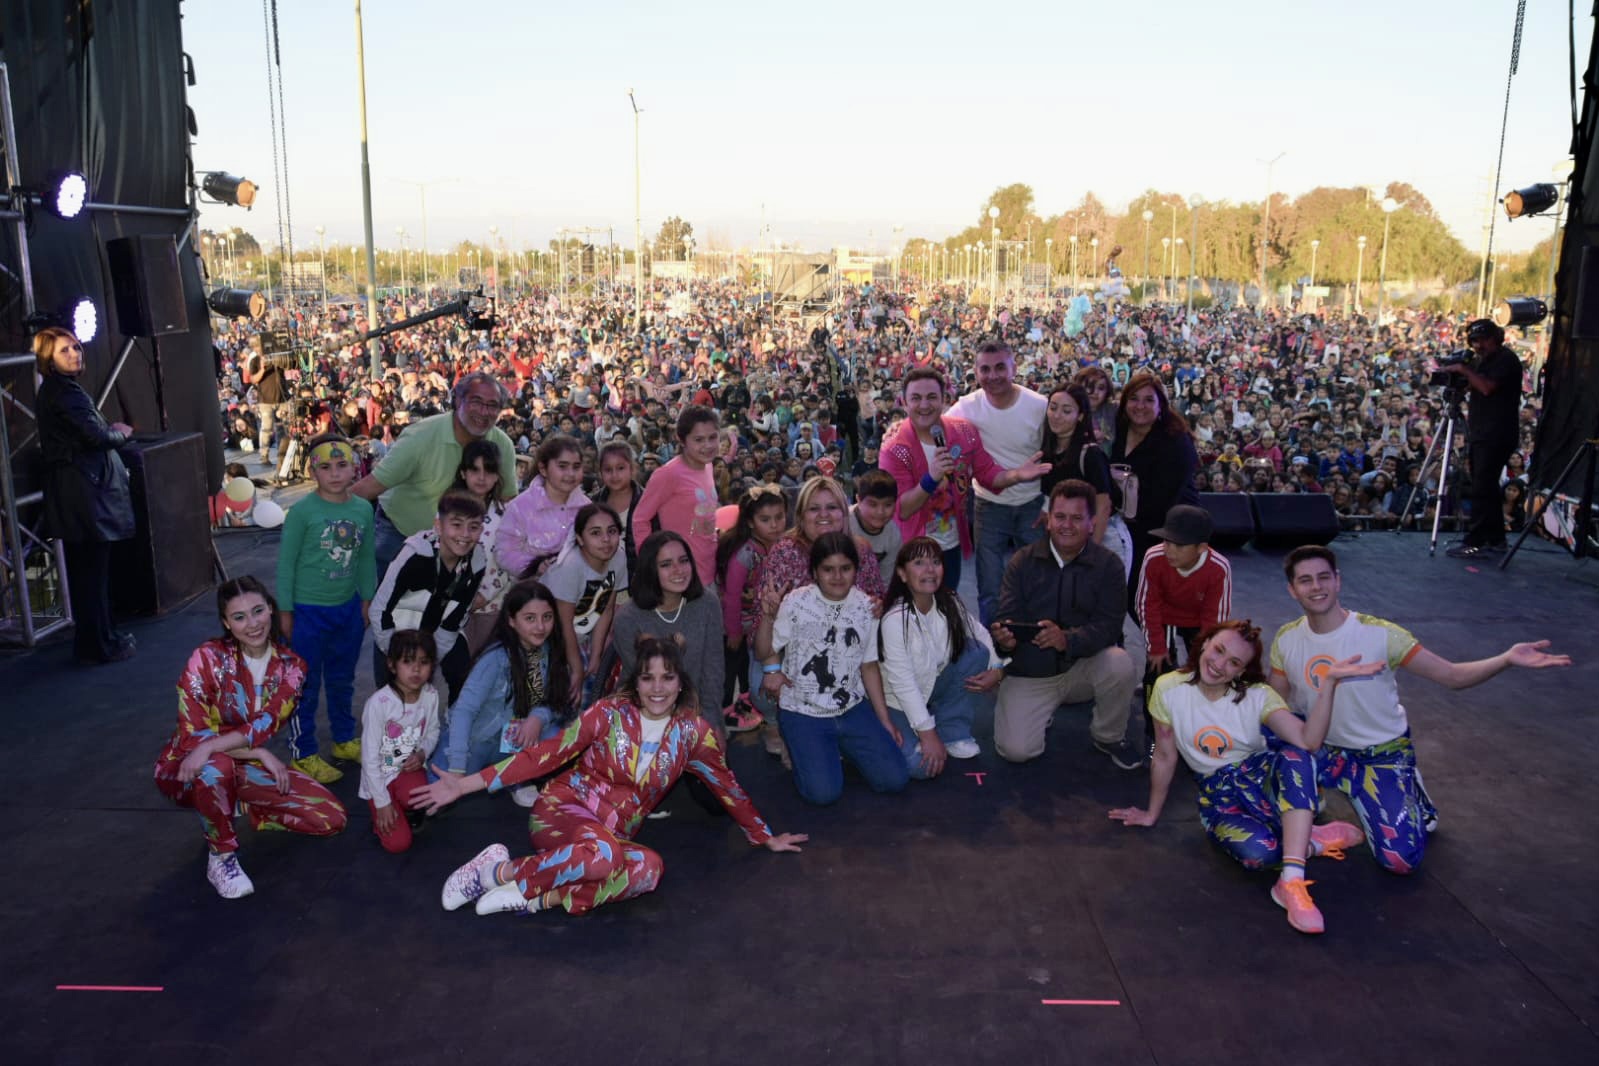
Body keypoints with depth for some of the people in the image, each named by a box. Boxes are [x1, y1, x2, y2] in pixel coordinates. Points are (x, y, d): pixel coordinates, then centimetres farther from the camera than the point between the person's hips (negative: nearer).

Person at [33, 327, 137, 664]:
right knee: (92, 570, -3)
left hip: (78, 490, 10)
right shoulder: (62, 391, -14)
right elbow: (95, 436, -19)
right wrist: (121, 434, -1)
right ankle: (99, 645, 3)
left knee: (88, 570, 16)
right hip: (83, 492, -10)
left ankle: (100, 636, 26)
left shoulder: (61, 389, 16)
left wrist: (109, 429, 2)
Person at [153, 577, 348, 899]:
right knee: (218, 765, -41)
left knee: (332, 819, -12)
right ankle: (221, 857, -16)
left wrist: (211, 746, -38)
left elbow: (264, 725, -22)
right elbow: (193, 737, -22)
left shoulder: (291, 665, -8)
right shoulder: (207, 658, -19)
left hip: (246, 767, 3)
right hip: (188, 770, -3)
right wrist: (262, 755, -25)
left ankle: (240, 806, 10)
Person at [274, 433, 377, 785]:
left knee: (342, 680, 21)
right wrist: (285, 611, -8)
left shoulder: (363, 509, -2)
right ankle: (303, 753, 20)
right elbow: (286, 563, -10)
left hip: (348, 608, 5)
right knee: (305, 685, 7)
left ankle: (344, 739, 38)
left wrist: (367, 600, 11)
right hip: (308, 610, -5)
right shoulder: (302, 511, -15)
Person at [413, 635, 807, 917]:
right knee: (604, 854, -38)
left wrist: (765, 837, 16)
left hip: (613, 834, 3)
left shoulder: (692, 730, 0)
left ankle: (543, 897, -27)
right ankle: (500, 870, -19)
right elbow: (546, 754, -8)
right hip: (562, 811, -3)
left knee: (650, 867, -32)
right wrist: (467, 783, -13)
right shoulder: (609, 713, -8)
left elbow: (726, 785, 11)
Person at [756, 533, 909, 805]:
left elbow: (869, 666, 8)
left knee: (894, 779, -7)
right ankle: (801, 749, 14)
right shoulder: (796, 604, -11)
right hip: (803, 713, -3)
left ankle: (840, 748, 20)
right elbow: (765, 652, -6)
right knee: (824, 793, -19)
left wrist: (884, 720, 9)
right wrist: (768, 616, -25)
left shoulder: (866, 608, -1)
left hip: (853, 709, 4)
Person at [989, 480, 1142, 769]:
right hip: (1028, 674, 0)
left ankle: (1108, 736, -1)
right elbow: (1008, 617, -9)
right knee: (1015, 750, -19)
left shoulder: (1107, 564, -6)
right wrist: (1004, 638, -34)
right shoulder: (1022, 562, -3)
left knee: (1121, 664, -32)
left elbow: (1109, 626, -16)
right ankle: (1043, 713, 18)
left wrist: (1068, 639, -36)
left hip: (1082, 667, 0)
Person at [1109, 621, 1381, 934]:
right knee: (1258, 853, -34)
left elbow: (1307, 741, -27)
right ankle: (1312, 841, -2)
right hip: (1217, 797, -1)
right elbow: (1165, 758, 2)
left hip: (1263, 775, 1)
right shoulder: (1169, 689, -10)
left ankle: (1292, 881, -37)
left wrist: (1328, 683, -35)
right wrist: (1151, 814, 10)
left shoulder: (1257, 695, -10)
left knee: (1294, 755, -36)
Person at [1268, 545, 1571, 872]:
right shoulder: (1286, 640, -9)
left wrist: (1507, 658, -33)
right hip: (1323, 751, 3)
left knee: (1400, 859, -18)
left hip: (1382, 754, -3)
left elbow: (1453, 676, -16)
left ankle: (1411, 795, 14)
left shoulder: (1379, 634, -19)